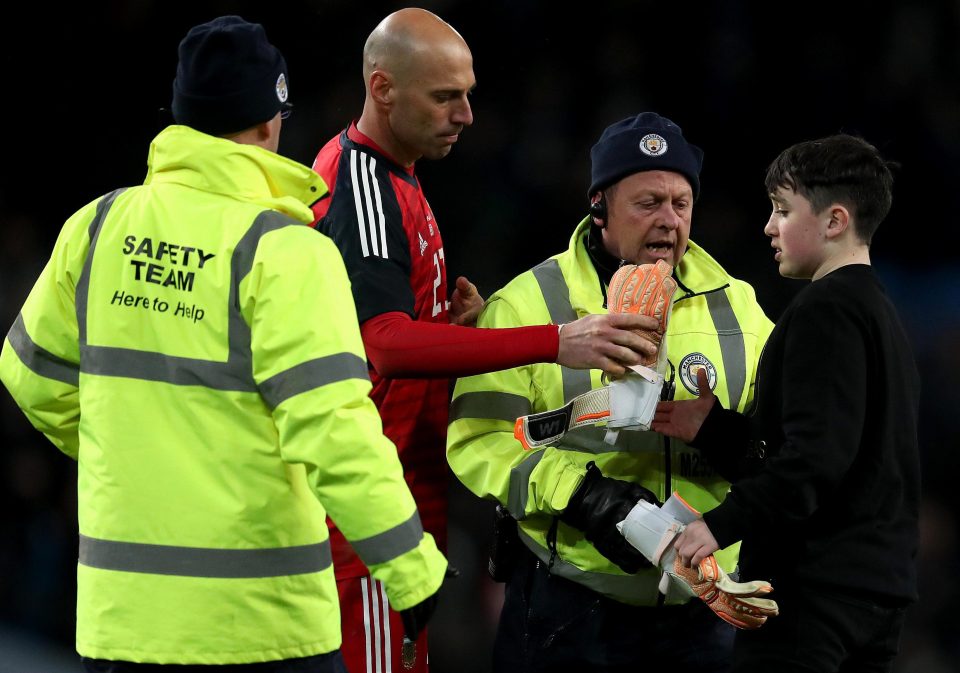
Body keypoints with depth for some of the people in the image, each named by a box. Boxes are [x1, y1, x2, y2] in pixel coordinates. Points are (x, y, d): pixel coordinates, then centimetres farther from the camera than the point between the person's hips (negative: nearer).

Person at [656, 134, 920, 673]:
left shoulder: (826, 310, -11)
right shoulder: (881, 311, 19)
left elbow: (818, 455, -22)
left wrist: (722, 525, -24)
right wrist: (711, 427, 11)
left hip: (815, 584, -10)